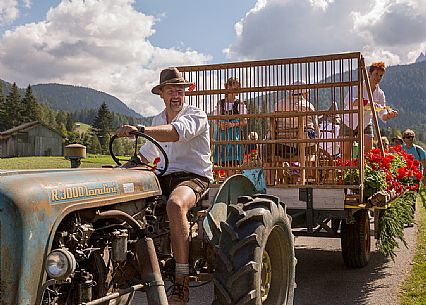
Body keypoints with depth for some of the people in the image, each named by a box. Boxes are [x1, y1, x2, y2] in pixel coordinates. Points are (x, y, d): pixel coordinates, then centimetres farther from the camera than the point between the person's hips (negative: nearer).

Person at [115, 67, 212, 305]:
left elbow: (176, 132, -28)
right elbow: (146, 154, 28)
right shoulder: (158, 120, 19)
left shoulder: (196, 115, -5)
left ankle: (181, 284, -34)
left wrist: (140, 130, -39)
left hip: (194, 177, -7)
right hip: (165, 177, 7)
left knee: (175, 204, -39)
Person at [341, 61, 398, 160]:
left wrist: (389, 115, -29)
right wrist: (367, 103, -51)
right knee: (346, 154, -3)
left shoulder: (380, 94, -4)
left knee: (369, 151, -9)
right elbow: (348, 100, -39)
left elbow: (382, 115, -5)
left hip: (365, 125, 4)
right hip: (349, 123, -4)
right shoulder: (358, 86, -18)